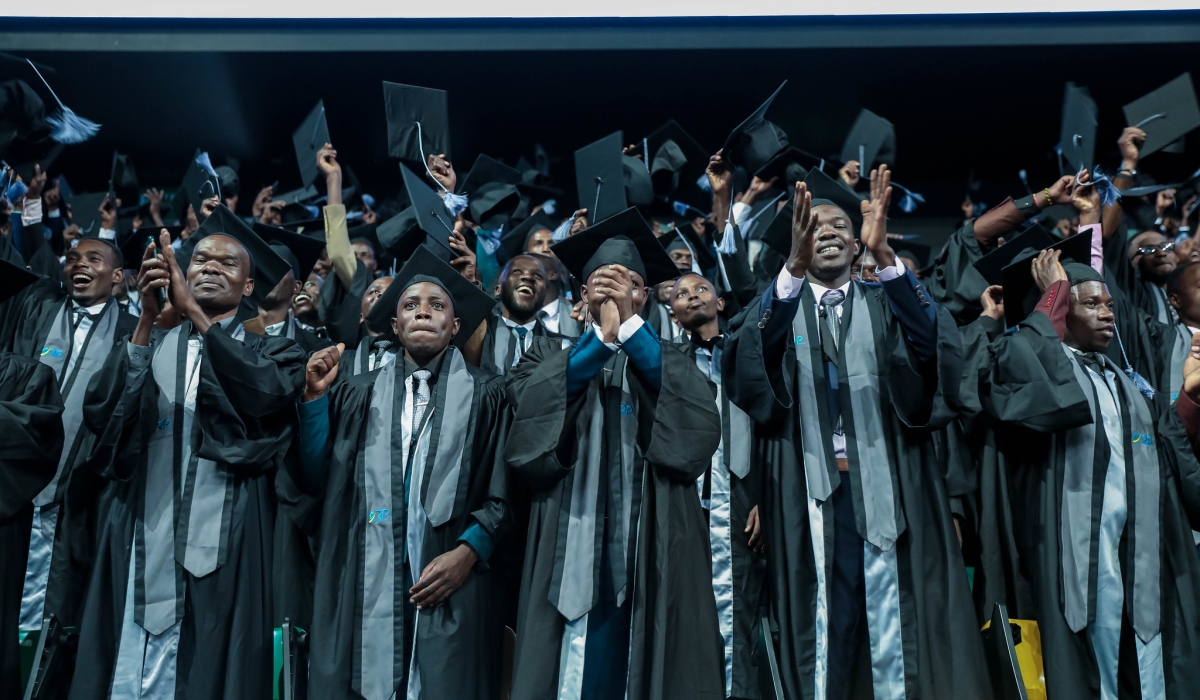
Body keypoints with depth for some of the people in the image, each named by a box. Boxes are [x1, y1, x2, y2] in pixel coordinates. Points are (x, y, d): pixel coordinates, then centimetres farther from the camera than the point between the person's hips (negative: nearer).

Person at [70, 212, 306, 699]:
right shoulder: (153, 344, 15)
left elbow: (268, 393, -14)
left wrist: (193, 312, -15)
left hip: (222, 551, -2)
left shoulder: (272, 351, 9)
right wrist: (148, 318, -9)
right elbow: (99, 413, -2)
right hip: (143, 546, 2)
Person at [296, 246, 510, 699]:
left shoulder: (486, 394, 4)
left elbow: (506, 490, 1)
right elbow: (317, 480, 6)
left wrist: (467, 553, -12)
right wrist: (316, 396, -2)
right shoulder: (359, 394, 13)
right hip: (366, 584, 2)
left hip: (452, 587, -2)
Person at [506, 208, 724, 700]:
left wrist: (629, 324, -14)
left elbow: (697, 418, -8)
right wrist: (602, 336, -18)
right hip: (572, 546, 0)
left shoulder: (665, 360, 15)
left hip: (650, 554, 1)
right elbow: (527, 405, -10)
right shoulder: (550, 355, 13)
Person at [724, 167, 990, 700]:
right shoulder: (779, 303, 9)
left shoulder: (884, 305, 12)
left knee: (891, 615, 3)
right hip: (809, 487, -1)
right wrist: (794, 267, -27)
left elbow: (934, 345, -10)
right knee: (821, 617, 2)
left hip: (883, 485, 1)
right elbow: (749, 361, -13)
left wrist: (884, 256, -23)